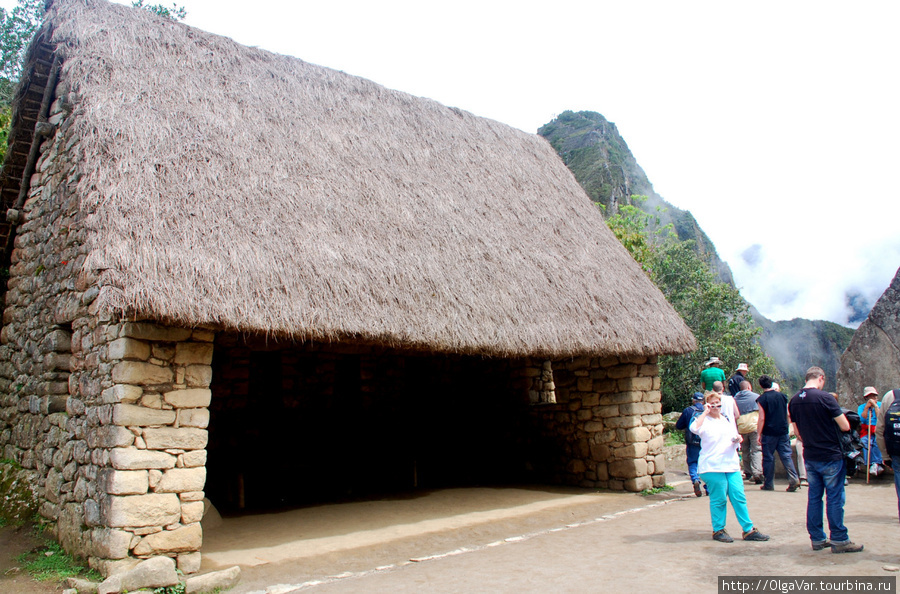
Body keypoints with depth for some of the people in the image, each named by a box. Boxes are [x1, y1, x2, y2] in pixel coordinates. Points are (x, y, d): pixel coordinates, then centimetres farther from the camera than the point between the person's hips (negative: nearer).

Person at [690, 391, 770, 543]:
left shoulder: (727, 420, 19)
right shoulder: (705, 421, -2)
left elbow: (734, 437, 29)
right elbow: (694, 428, -25)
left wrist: (738, 439, 5)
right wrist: (705, 412, -16)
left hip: (731, 465, 6)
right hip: (712, 467, -6)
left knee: (739, 497, 4)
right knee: (719, 499, 0)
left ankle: (748, 530, 12)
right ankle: (718, 530, 13)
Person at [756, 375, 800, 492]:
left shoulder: (762, 399, -8)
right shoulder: (782, 396, 6)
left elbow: (762, 418, -12)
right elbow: (788, 415, 9)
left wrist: (758, 434, -7)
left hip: (769, 433, -4)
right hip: (783, 432, 4)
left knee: (768, 458, 4)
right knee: (786, 456, 5)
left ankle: (768, 484, 9)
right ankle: (794, 479, -10)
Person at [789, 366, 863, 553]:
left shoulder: (794, 401, 5)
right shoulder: (825, 397, -15)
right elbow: (845, 426, -12)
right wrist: (833, 419, 8)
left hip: (810, 457, 6)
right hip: (830, 456, -6)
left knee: (813, 497, 11)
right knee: (834, 498, 2)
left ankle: (817, 538, 17)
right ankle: (839, 540, 8)